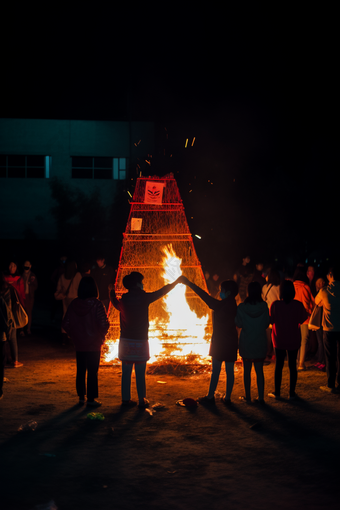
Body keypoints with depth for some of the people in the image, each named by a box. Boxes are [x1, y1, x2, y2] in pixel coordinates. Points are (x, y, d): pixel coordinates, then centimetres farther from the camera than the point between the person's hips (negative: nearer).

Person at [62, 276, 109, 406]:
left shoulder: (74, 304, -4)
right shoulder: (96, 304, -16)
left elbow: (66, 324, -3)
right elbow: (104, 325, -19)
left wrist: (74, 336, 12)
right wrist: (101, 336, 1)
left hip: (79, 344, 4)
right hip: (94, 344, -4)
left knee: (80, 371, 13)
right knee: (92, 372, 5)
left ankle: (81, 397, 20)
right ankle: (91, 399, 8)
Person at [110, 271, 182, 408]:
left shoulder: (123, 300, 3)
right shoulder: (143, 298, -8)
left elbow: (115, 304, 27)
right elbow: (161, 292, 3)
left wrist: (112, 293, 47)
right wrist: (176, 282, 17)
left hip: (125, 341, 4)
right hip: (140, 341, -4)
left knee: (126, 372, 8)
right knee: (140, 373, 1)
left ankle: (126, 399, 11)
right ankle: (142, 400, 5)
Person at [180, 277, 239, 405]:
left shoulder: (222, 305, -16)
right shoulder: (233, 306, 8)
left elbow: (206, 297, -19)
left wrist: (189, 283, -18)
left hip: (220, 342, -7)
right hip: (231, 342, 7)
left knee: (215, 370, 0)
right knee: (229, 370, 7)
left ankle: (210, 396, 6)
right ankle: (227, 397, 11)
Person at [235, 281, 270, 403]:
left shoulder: (242, 307, -12)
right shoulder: (264, 307, -10)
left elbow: (238, 323, -2)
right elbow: (266, 324, 0)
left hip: (246, 343, -1)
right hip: (260, 343, 1)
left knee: (247, 370, 11)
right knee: (259, 371, 9)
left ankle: (248, 396, 16)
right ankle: (261, 397, 9)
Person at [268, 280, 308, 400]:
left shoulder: (275, 305, -14)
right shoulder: (298, 305, -12)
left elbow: (271, 320, -4)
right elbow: (303, 319, 1)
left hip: (279, 340, 0)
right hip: (294, 340, 0)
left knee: (278, 365, 11)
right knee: (292, 365, 9)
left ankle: (277, 392, 18)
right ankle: (292, 393, 13)